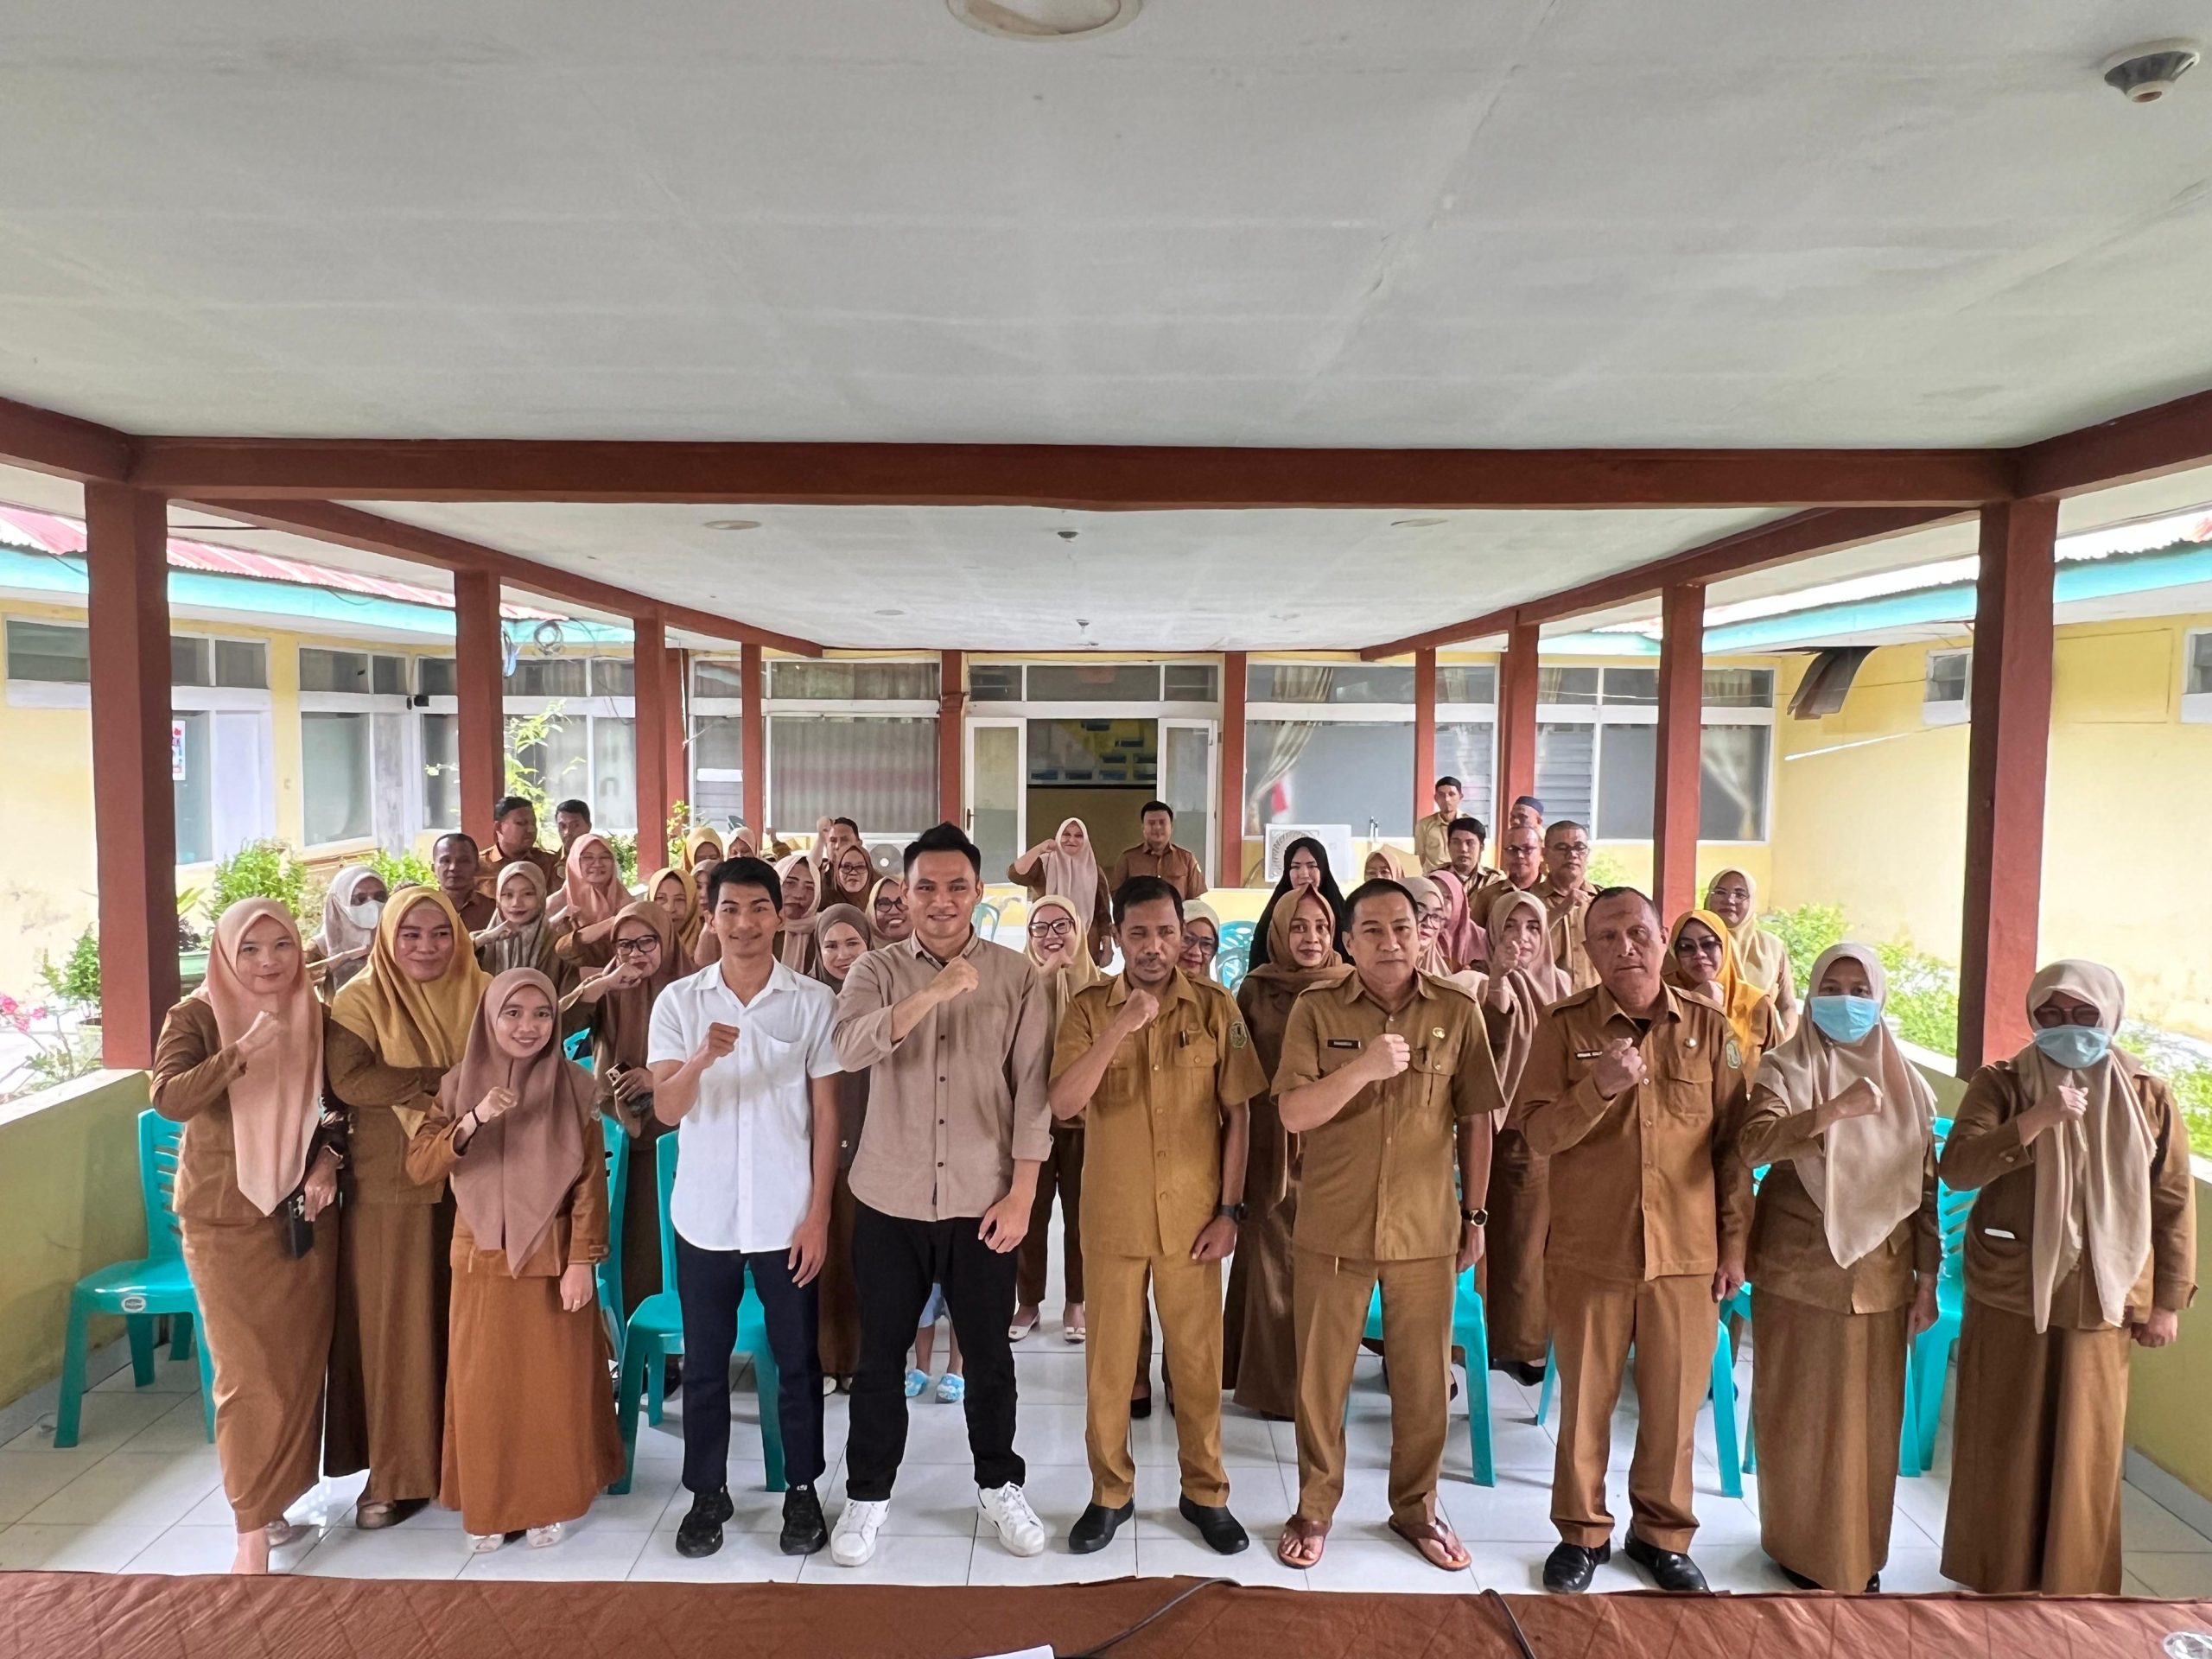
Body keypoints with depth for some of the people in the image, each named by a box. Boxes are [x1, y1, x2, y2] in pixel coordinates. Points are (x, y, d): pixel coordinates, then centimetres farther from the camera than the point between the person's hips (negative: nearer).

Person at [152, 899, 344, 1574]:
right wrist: (243, 1050, -34)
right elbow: (169, 1098, -24)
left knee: (300, 1364, 9)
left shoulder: (314, 1016, 2)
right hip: (227, 1216, -4)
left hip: (304, 1213, 4)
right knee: (249, 1375, -3)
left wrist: (329, 1159, -3)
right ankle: (251, 1531, 7)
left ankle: (273, 1499, 27)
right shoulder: (195, 1017, -8)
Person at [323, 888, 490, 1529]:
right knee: (395, 1325, 4)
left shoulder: (484, 995, 6)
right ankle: (396, 1472, 17)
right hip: (391, 1189, -2)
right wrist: (444, 1083, -17)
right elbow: (348, 1079, -15)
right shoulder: (360, 1001, -2)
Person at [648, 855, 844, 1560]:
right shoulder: (678, 1000, -1)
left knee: (798, 1360, 10)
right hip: (703, 1215, 1)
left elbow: (826, 1115, -1)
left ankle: (803, 1490, 27)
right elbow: (667, 1110, -8)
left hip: (787, 1216, -1)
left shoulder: (814, 1001, -4)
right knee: (705, 1361, 13)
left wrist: (818, 1213, -4)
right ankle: (708, 1492, 30)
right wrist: (702, 1058, -29)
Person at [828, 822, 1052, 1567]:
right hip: (889, 1200, 1)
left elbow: (1032, 1091, -4)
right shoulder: (875, 971, -1)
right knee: (880, 1356, 13)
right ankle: (867, 1493, 32)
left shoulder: (1017, 977, -3)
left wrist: (1021, 1193, -8)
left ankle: (999, 1484, 35)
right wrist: (935, 992, -34)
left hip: (982, 1200, 0)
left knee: (988, 1354, 14)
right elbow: (851, 1049, -22)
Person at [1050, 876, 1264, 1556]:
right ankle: (1110, 1492, 30)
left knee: (1198, 1361, 12)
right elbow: (1063, 1106, -16)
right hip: (1112, 1217, 0)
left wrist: (1229, 1209, -3)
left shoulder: (1216, 1008, -3)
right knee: (1109, 1361, 12)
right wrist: (1122, 1025, -25)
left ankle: (1205, 1492, 30)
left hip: (1192, 1217, 0)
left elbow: (1237, 1115, 0)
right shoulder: (1088, 1009, -5)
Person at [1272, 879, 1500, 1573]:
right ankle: (1314, 1507, 31)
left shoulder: (1457, 1011, -2)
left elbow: (1476, 1119, 5)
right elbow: (1294, 1114, -13)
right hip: (1332, 1227, -1)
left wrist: (1474, 1216, 7)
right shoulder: (1316, 1009, -6)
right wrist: (1362, 1068, -27)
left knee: (1424, 1379, 13)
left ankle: (1416, 1506, 34)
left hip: (1427, 1228, 1)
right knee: (1321, 1377, 11)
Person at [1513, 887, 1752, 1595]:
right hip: (1588, 1251, -1)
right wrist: (1599, 1087, -24)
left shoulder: (1709, 1027, 0)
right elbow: (1537, 1134, -9)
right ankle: (1582, 1531, 30)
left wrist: (1734, 1242, 4)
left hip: (1687, 1254, 1)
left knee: (1675, 1405, 13)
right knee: (1585, 1401, 11)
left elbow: (1732, 1143, 5)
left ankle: (1663, 1534, 34)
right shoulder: (1565, 1025, -4)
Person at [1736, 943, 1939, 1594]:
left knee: (1869, 1415, 11)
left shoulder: (1905, 1082, 6)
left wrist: (1927, 1277, 7)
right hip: (1800, 1269, -3)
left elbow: (1923, 1184, 9)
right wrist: (1834, 1110, -35)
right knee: (1800, 1412, 5)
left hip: (1879, 1273, 4)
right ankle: (1799, 1545, 22)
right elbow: (1753, 1144, -24)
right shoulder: (1785, 1068, -7)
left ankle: (1860, 1552, 28)